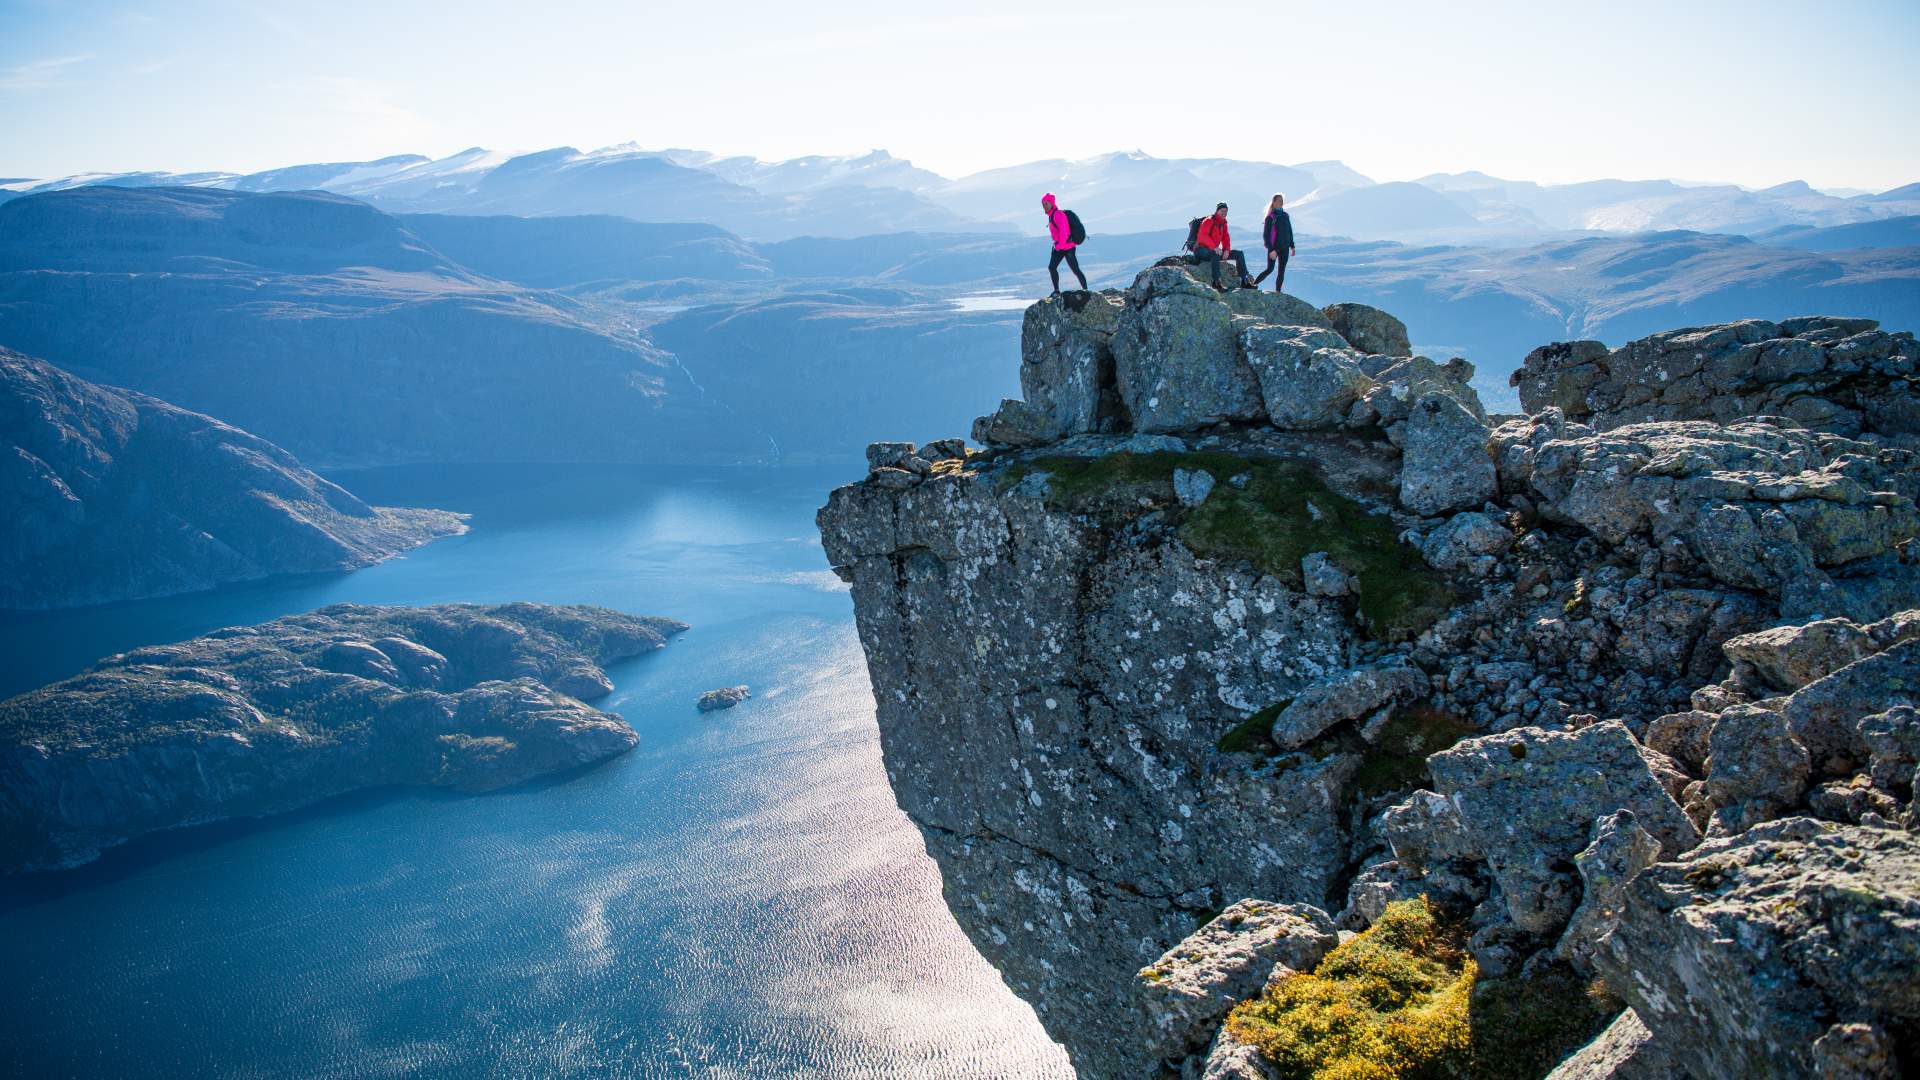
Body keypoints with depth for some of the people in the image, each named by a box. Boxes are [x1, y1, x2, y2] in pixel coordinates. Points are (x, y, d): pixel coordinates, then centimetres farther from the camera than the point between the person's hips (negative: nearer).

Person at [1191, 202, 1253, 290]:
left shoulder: (1223, 224, 13)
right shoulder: (1209, 221, -11)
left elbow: (1226, 238, 14)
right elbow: (1202, 236, -25)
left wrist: (1227, 250, -7)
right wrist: (1214, 247, -35)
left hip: (1214, 251, 9)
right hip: (1201, 250, -9)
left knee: (1239, 254, 3)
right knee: (1215, 254, -43)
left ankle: (1244, 281, 0)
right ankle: (1216, 281, -45)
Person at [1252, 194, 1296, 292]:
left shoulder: (1285, 216, 11)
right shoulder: (1270, 217, -8)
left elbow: (1290, 232, 18)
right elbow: (1265, 235, -11)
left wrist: (1292, 246, 14)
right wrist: (1271, 249, -18)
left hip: (1284, 248, 6)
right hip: (1273, 248, -6)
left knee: (1281, 271, 2)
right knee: (1270, 269, -8)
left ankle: (1277, 291, 5)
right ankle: (1253, 284, 4)